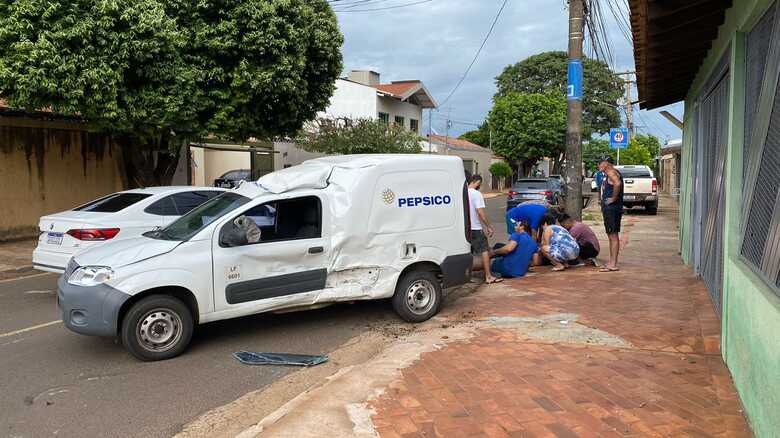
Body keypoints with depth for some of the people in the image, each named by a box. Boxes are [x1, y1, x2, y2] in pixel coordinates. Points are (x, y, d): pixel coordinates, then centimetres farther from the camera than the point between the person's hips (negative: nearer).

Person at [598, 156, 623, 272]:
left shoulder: (611, 172, -13)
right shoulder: (608, 174, 19)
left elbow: (617, 184, -32)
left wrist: (613, 198, -23)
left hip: (612, 209, -11)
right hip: (609, 209, 11)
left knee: (613, 236, -9)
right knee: (611, 236, 13)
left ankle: (613, 265, -8)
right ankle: (611, 262, 20)